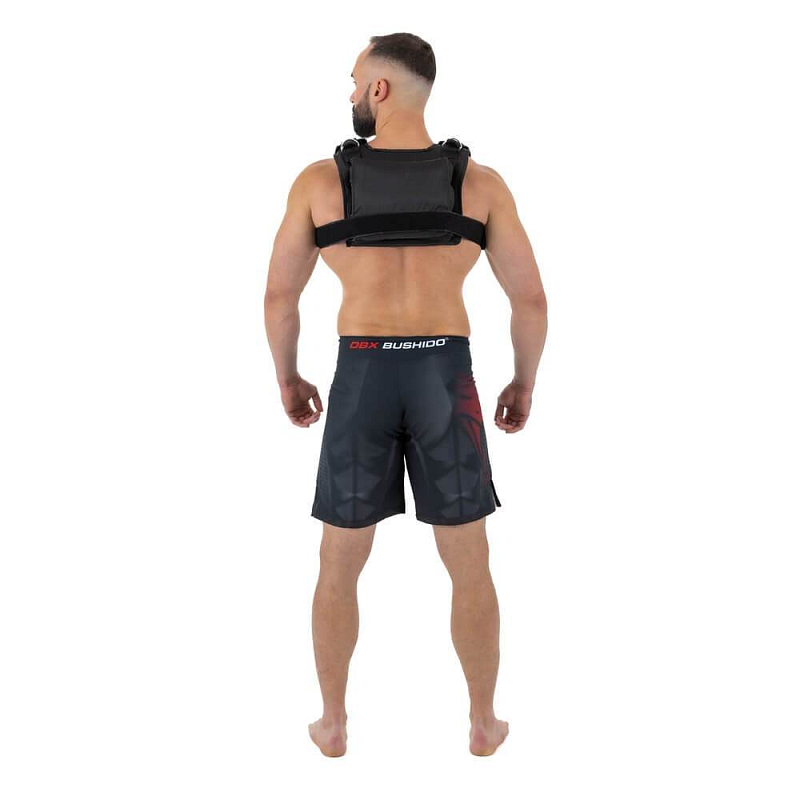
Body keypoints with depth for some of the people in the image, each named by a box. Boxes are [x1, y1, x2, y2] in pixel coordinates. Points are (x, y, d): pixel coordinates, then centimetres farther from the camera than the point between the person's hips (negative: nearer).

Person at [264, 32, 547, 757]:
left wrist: (287, 378, 19)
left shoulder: (320, 180, -2)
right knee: (470, 565, 16)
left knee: (340, 564, 17)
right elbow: (532, 300, -1)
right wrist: (524, 384, 16)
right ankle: (484, 723, 27)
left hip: (361, 383, 0)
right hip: (445, 383, 0)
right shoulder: (481, 183, -1)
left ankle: (334, 724, 27)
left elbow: (278, 297, 2)